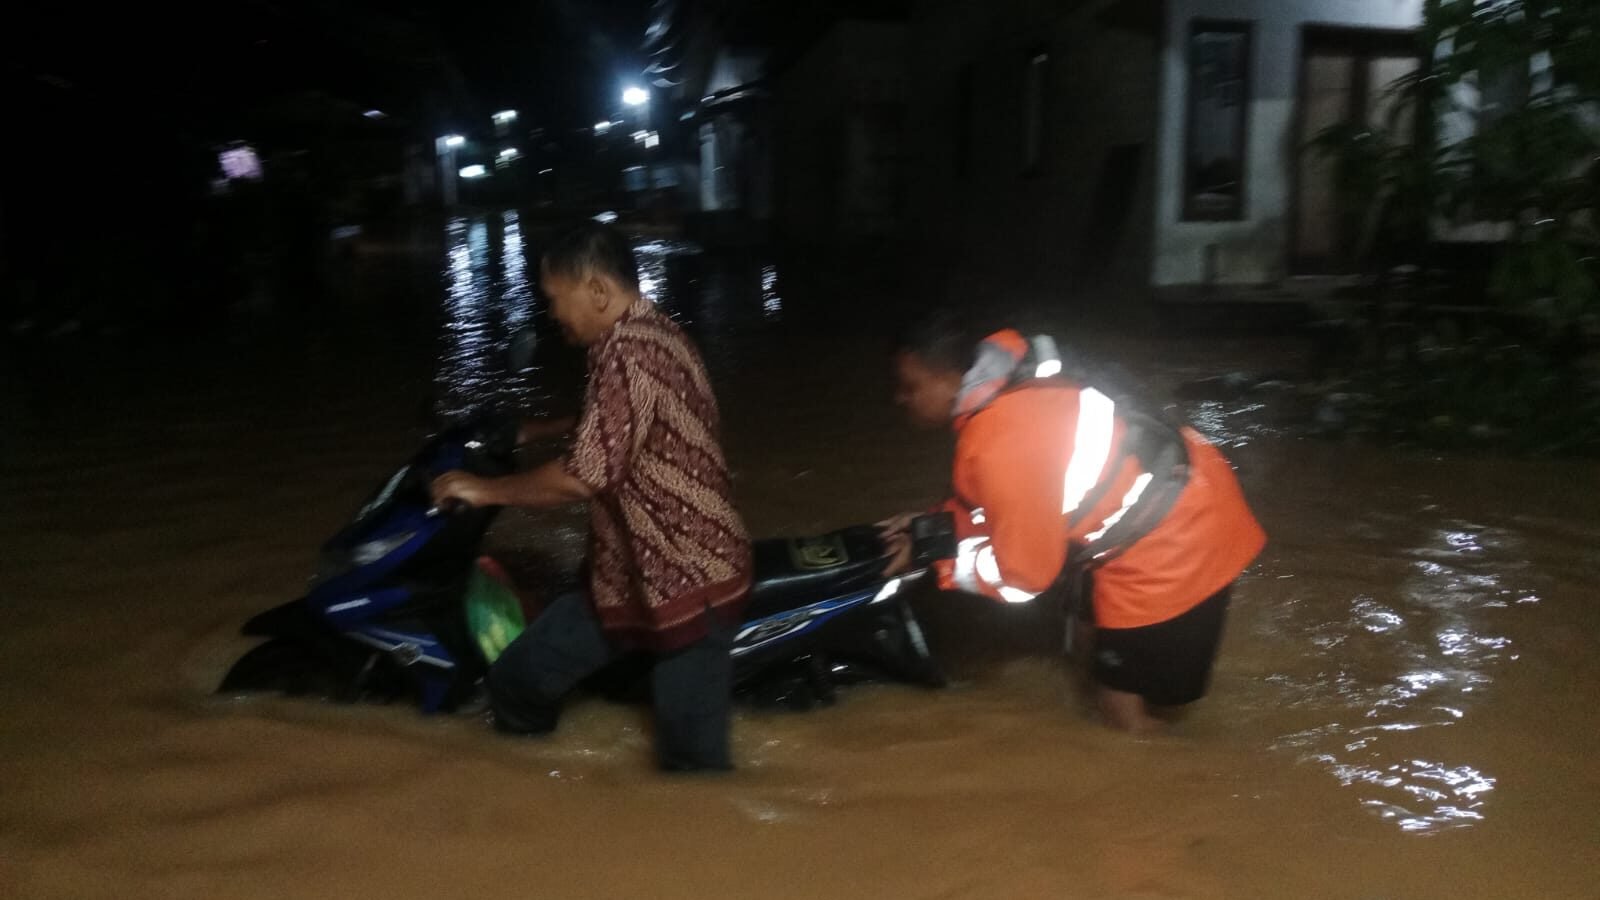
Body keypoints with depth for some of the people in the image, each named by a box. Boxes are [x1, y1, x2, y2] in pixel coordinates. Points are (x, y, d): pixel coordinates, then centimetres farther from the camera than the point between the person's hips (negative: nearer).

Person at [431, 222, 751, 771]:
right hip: (635, 575, 10)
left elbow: (586, 475, -26)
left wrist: (486, 490, -12)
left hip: (685, 580, -10)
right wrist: (537, 433, 29)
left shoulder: (626, 350, -21)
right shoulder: (650, 335, 13)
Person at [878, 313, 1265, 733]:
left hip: (1171, 547, -10)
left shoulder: (1001, 445, -29)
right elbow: (1021, 501, 15)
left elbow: (1023, 574, -19)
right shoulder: (1007, 387, 1)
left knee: (1124, 707, 8)